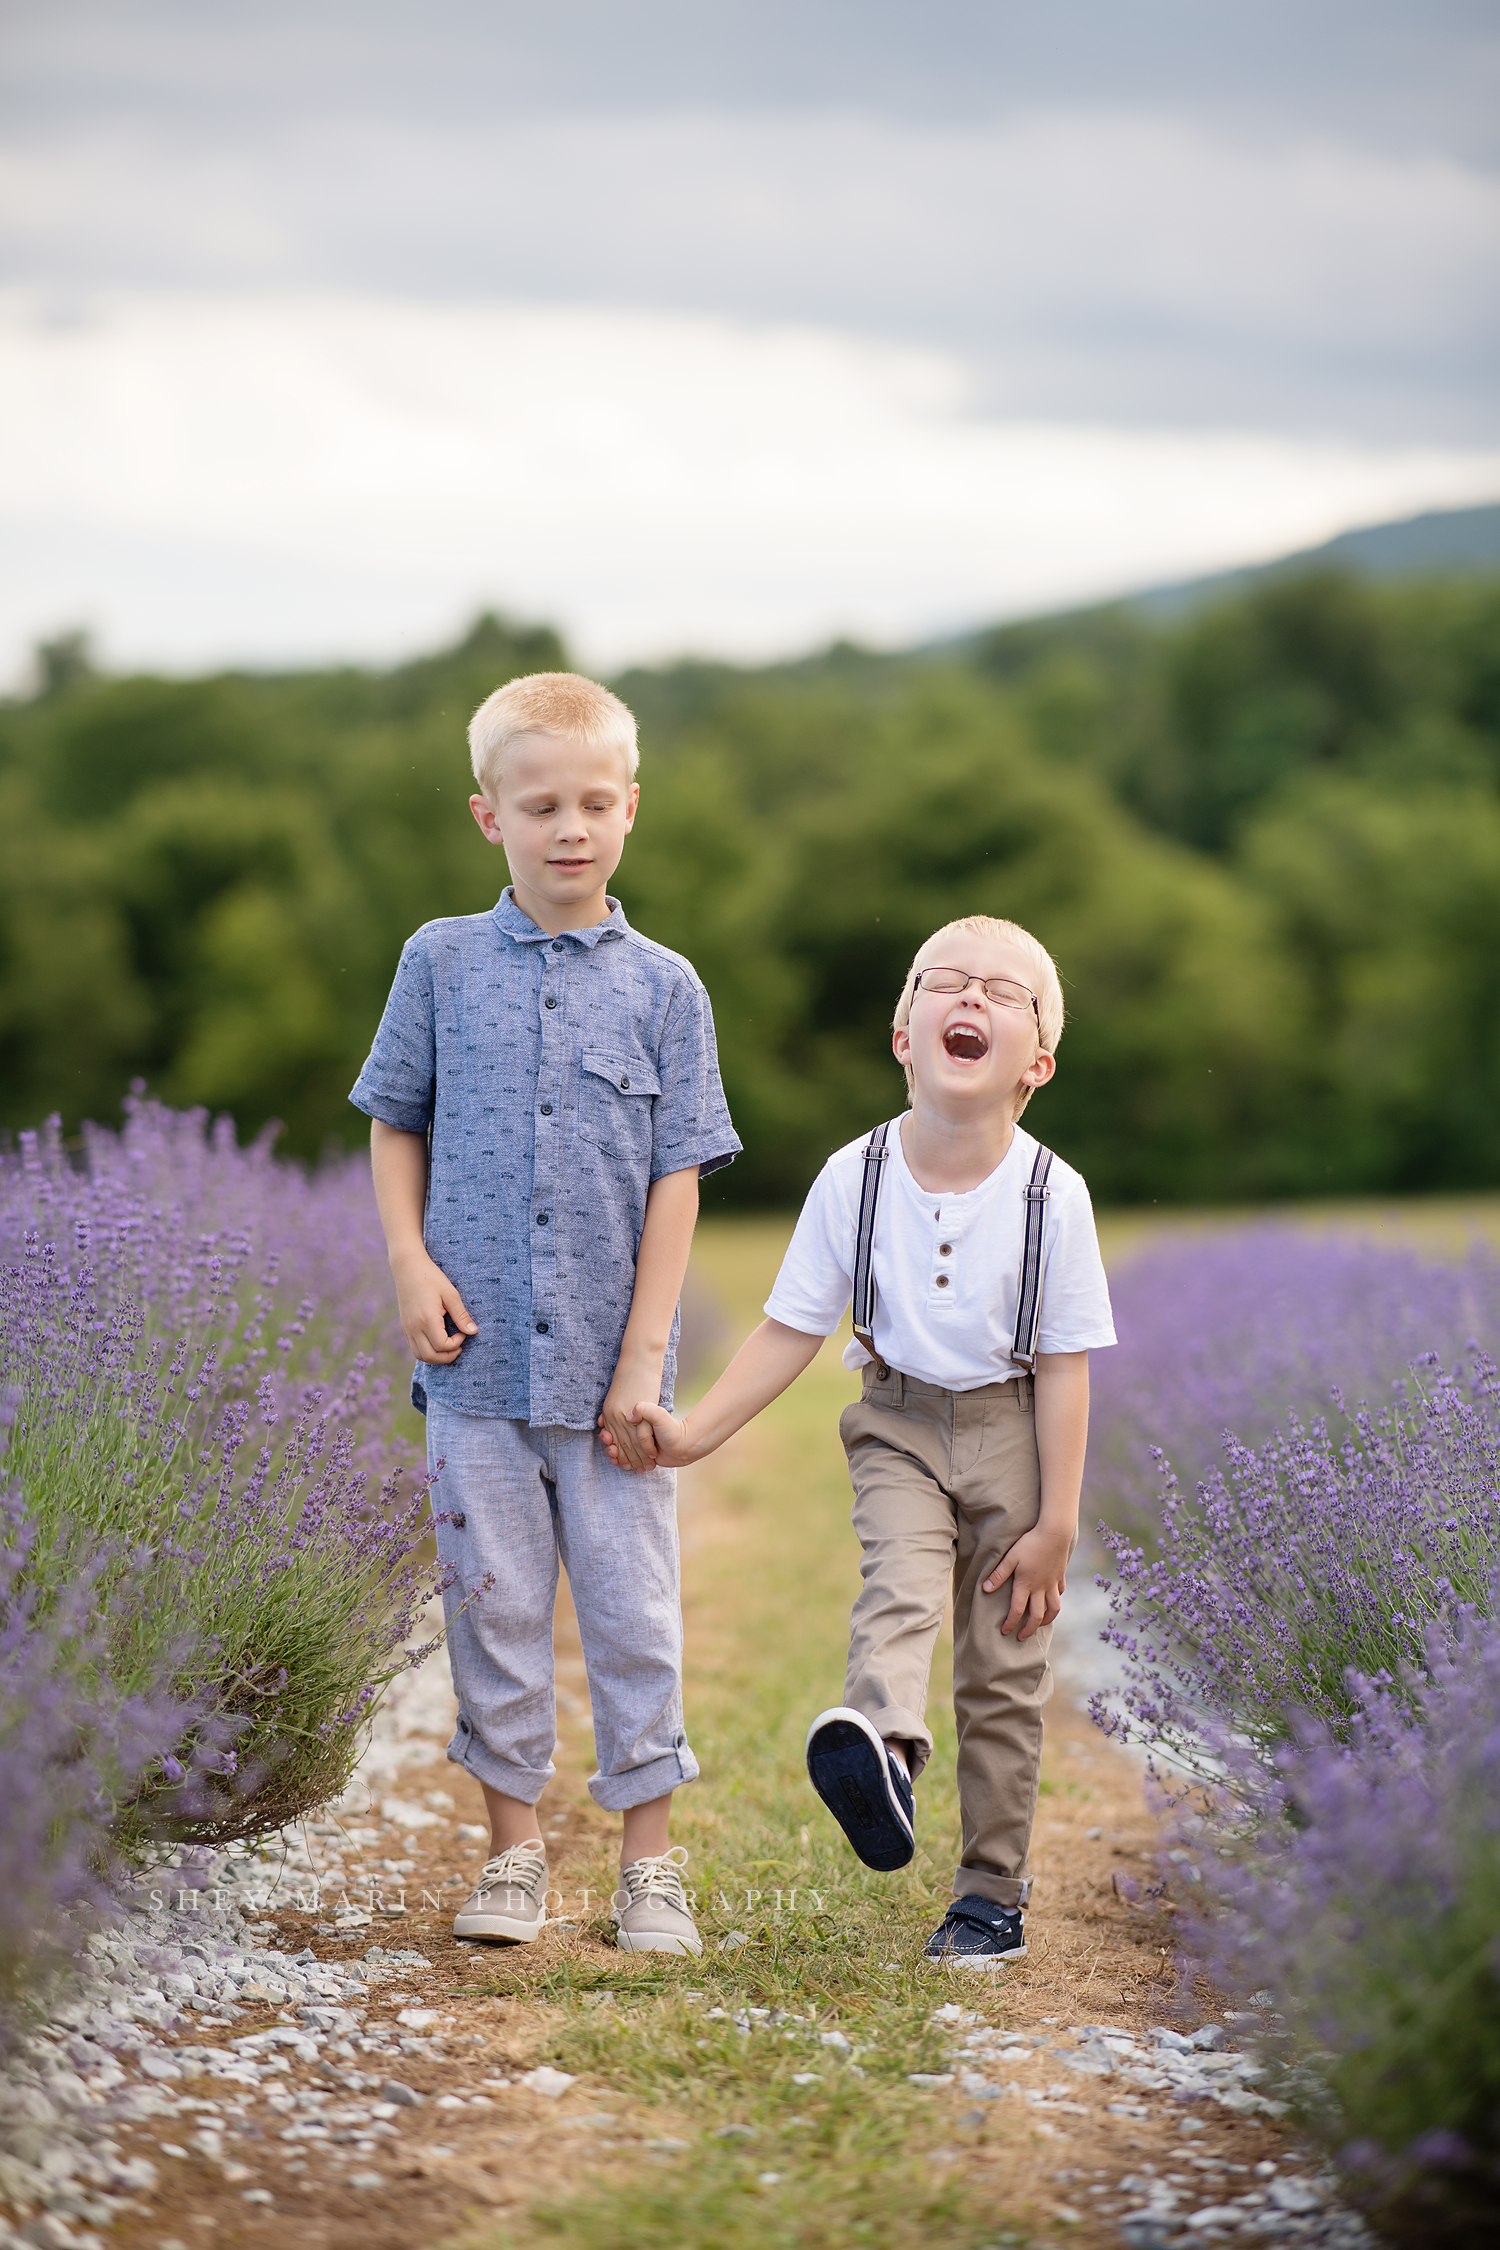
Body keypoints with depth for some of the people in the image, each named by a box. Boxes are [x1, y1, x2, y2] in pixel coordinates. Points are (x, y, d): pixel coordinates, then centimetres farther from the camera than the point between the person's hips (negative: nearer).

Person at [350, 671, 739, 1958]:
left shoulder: (664, 987, 1)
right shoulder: (443, 963, 3)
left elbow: (678, 1178, -1)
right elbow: (395, 1126, 11)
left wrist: (644, 1358, -6)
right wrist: (410, 1262, -5)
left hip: (608, 1362, -1)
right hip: (479, 1353, 1)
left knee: (634, 1611, 4)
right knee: (494, 1603, 8)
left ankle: (649, 1859, 15)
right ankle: (515, 1845, 20)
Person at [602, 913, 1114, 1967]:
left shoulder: (1052, 1195, -14)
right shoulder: (856, 1178, -11)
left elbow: (1063, 1365, -10)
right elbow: (792, 1331, -2)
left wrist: (1055, 1524, -9)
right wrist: (695, 1432, -8)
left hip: (1010, 1431, -1)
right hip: (900, 1422, 1)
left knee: (1004, 1672, 4)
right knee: (898, 1579, -27)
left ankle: (993, 1892, 12)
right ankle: (883, 1748, -53)